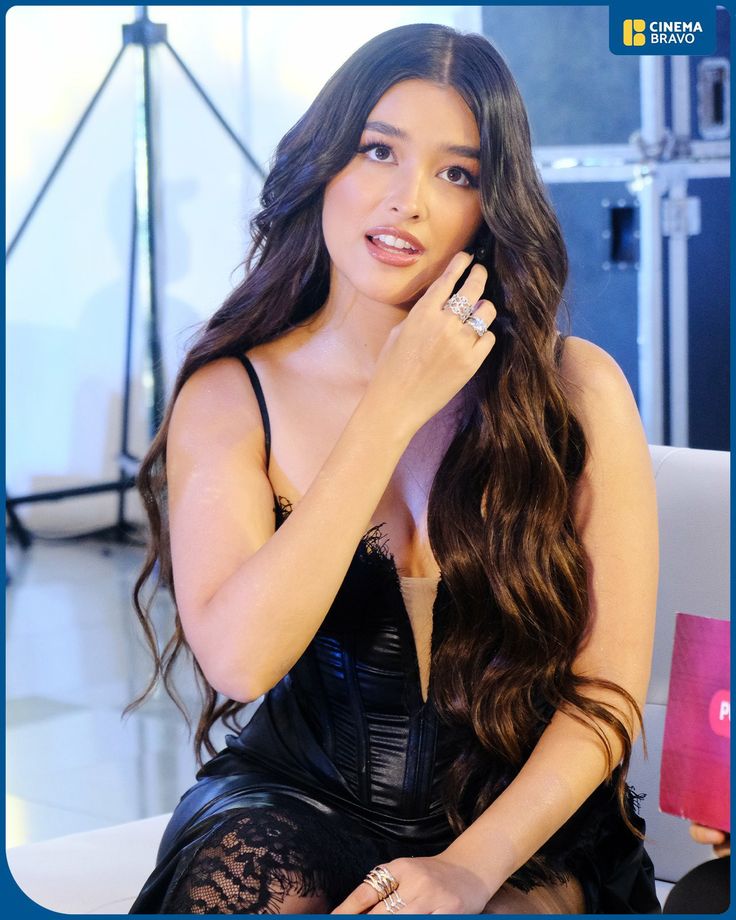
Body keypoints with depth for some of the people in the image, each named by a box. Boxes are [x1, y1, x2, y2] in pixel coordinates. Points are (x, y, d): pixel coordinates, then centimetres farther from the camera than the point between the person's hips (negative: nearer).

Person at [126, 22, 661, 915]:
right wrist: (396, 406, -17)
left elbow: (608, 689, -4)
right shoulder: (228, 397, -3)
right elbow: (239, 660, -18)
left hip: (521, 831, 0)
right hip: (299, 806, 0)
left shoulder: (578, 389, -4)